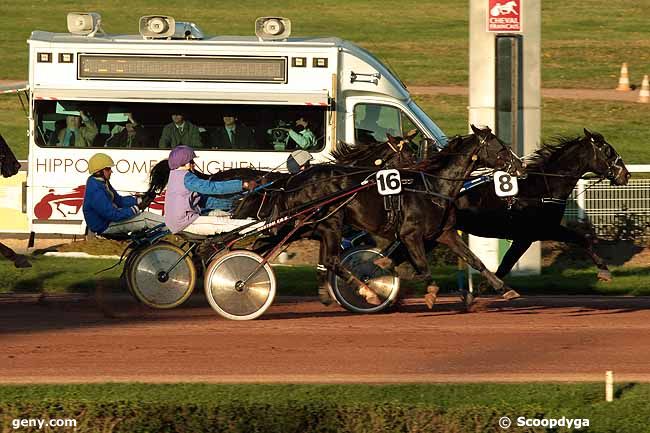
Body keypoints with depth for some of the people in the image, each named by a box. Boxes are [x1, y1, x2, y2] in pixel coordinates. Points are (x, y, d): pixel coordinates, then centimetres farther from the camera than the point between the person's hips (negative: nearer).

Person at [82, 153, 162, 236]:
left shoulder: (102, 183, 4)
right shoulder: (96, 192, -28)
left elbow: (119, 200, 11)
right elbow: (113, 215, -28)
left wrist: (140, 199, 0)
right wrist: (137, 208, -23)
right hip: (105, 227, -10)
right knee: (145, 218, -13)